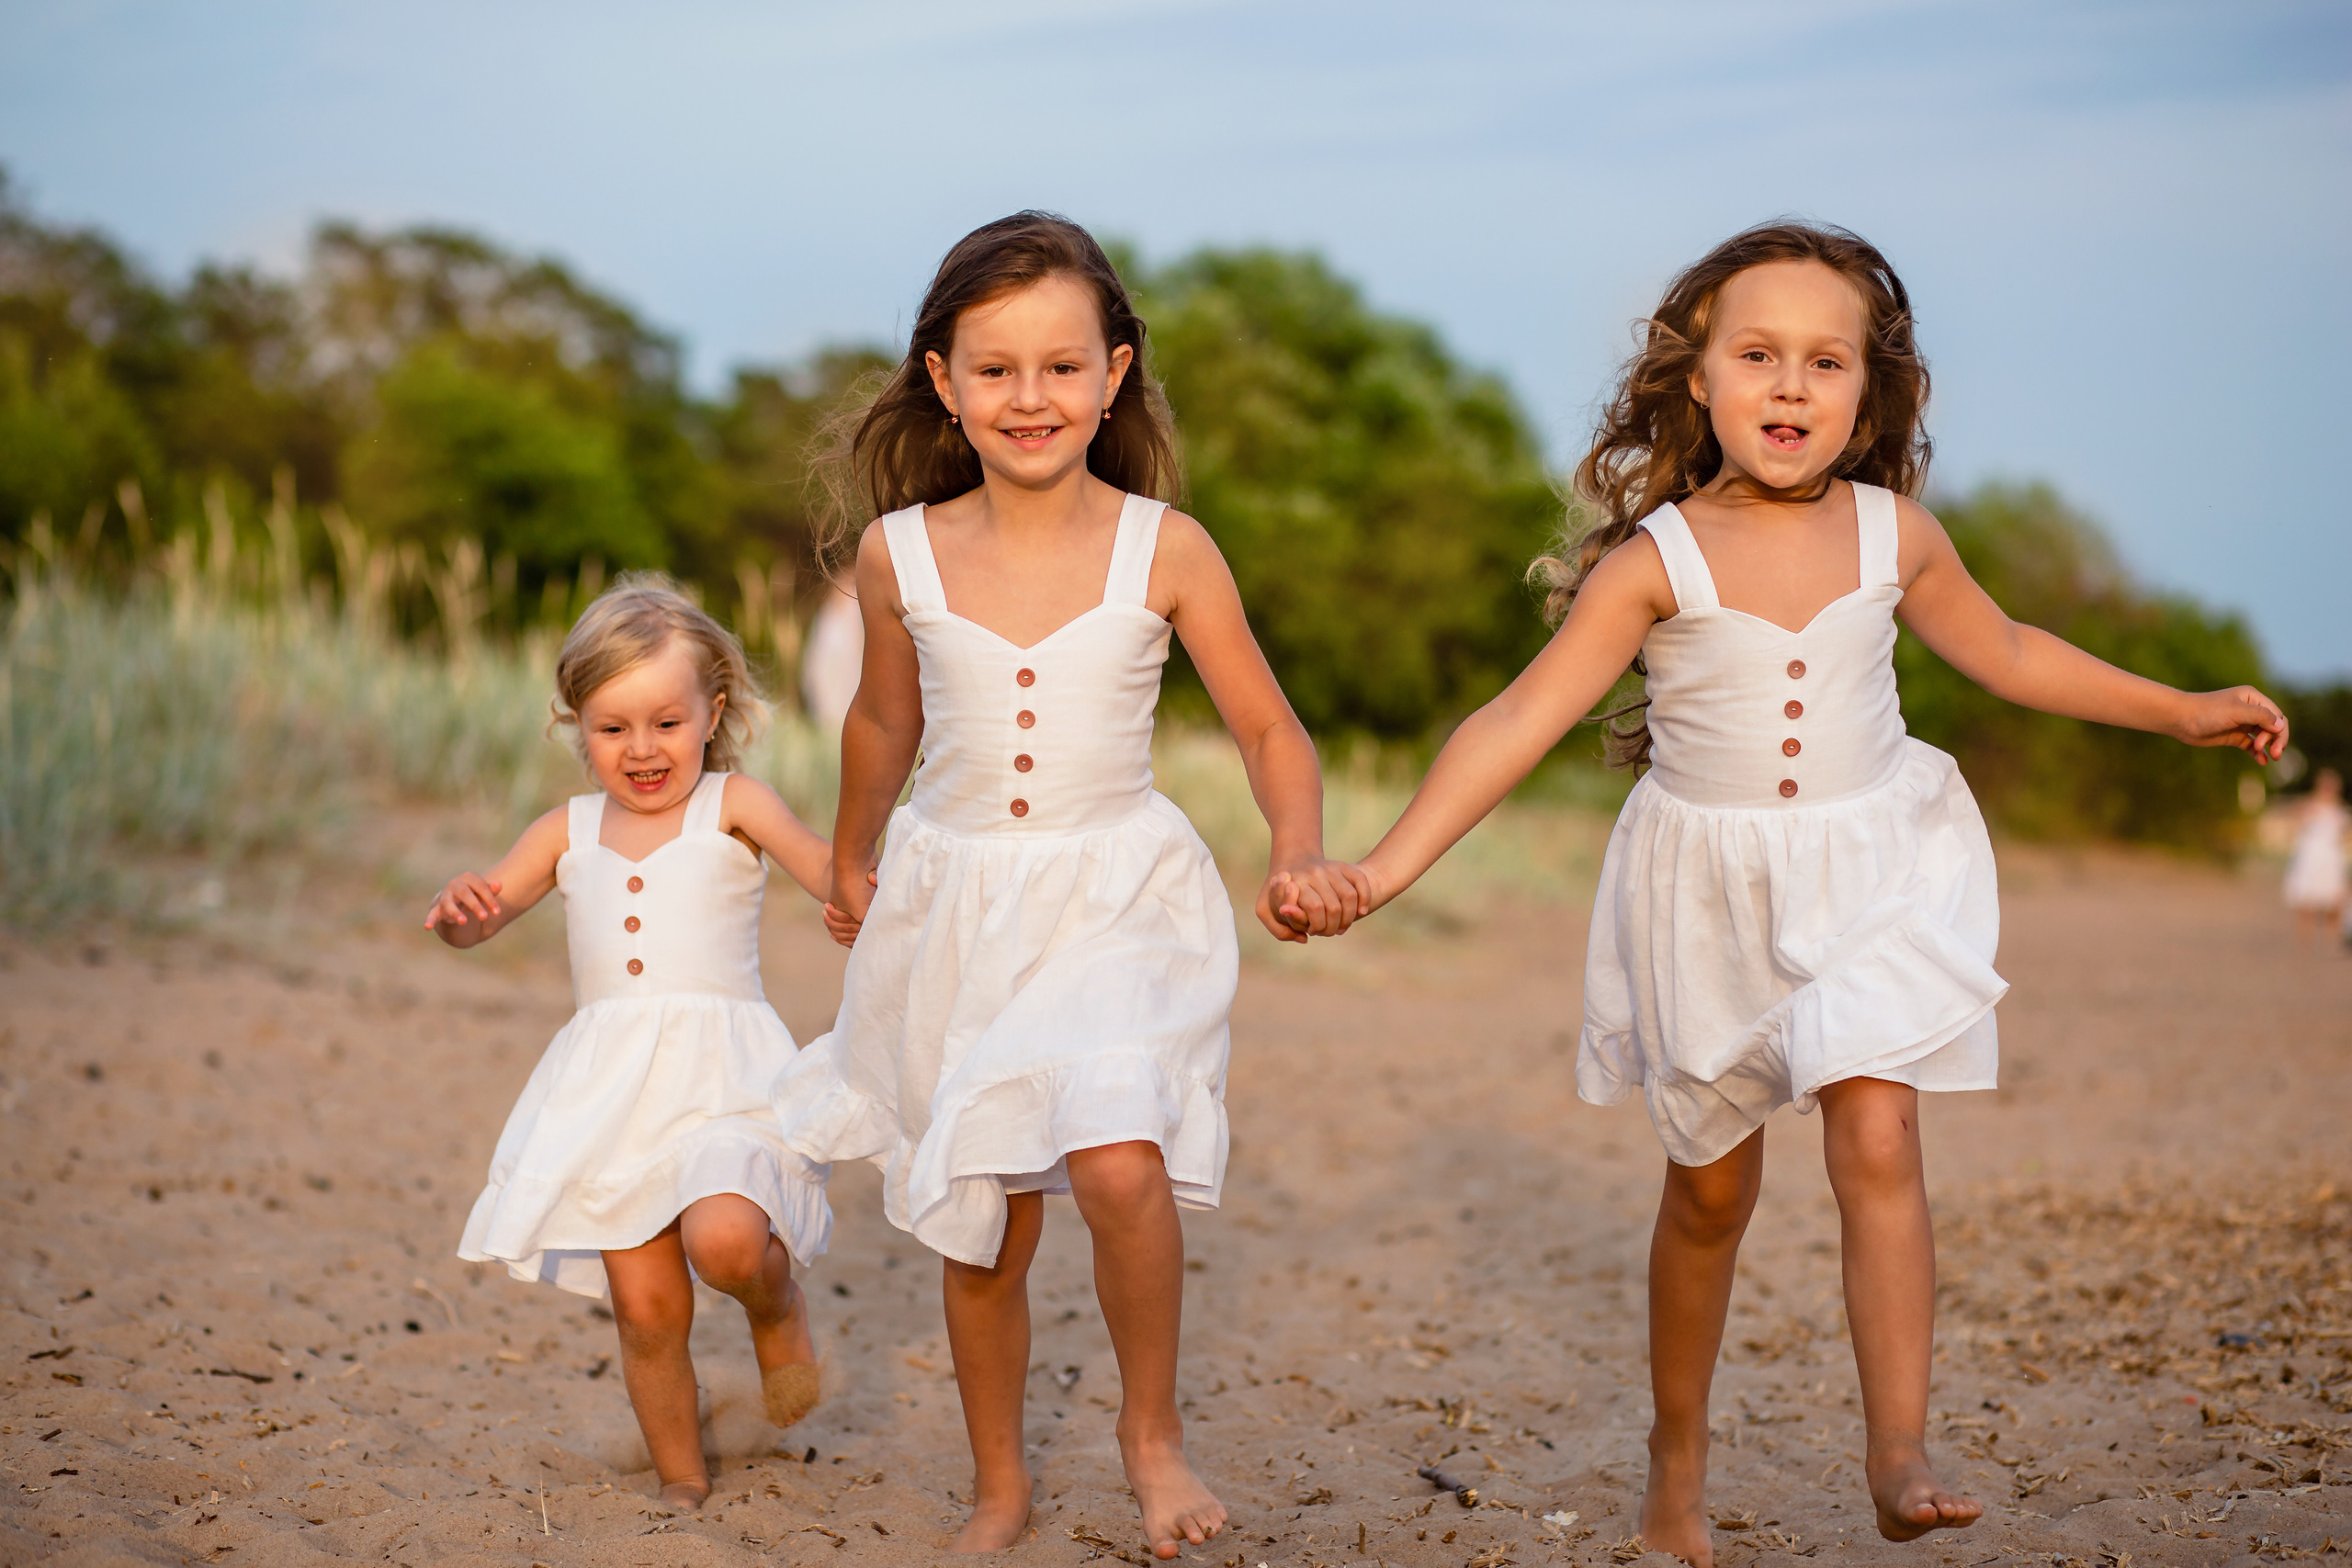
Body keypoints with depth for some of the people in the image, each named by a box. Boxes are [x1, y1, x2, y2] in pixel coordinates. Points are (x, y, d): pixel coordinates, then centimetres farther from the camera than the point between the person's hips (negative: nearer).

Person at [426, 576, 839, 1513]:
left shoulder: (732, 806, 4)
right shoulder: (569, 833, 15)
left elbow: (832, 875, -10)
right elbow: (479, 920, 12)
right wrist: (457, 909, -13)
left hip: (722, 1073, -3)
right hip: (610, 1088, 4)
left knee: (724, 1239, -29)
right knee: (646, 1308, 2)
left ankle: (778, 1310, 7)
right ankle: (681, 1483, 23)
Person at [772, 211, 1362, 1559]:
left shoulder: (1165, 549, -8)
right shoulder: (903, 554, -2)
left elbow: (1269, 730, -2)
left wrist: (1300, 853, -21)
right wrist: (853, 862, 29)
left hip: (1117, 900, -2)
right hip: (957, 902, 2)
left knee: (1119, 1167, -24)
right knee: (984, 1232, 9)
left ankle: (1153, 1425, 3)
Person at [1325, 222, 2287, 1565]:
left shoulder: (1896, 535, -4)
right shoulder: (1655, 562, -14)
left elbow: (2006, 652, 14)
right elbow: (1518, 722, -18)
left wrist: (2183, 710, 18)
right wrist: (1383, 871, -27)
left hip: (1868, 872, 1)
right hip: (1710, 889, -1)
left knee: (1878, 1138, -18)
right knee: (1712, 1188, 11)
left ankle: (1902, 1456, -13)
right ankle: (1680, 1460, 30)